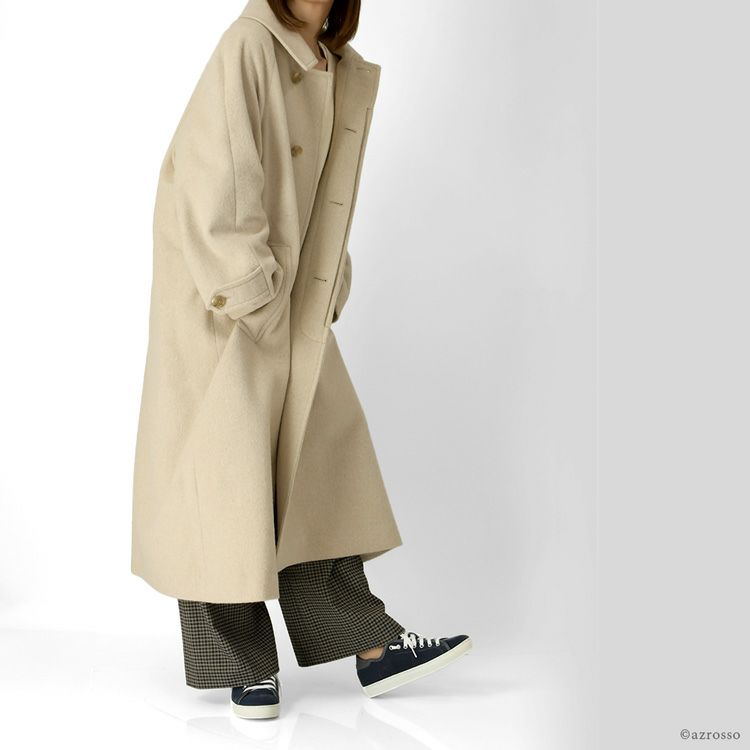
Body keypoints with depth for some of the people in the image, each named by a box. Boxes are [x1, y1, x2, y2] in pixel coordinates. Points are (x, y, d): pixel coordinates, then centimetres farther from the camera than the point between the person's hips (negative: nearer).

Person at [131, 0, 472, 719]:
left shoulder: (337, 69, 11)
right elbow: (217, 176, -21)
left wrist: (321, 290, 12)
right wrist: (246, 293, -21)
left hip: (287, 296, 8)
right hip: (220, 297, -8)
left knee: (320, 459, 7)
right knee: (227, 466, -2)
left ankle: (372, 648, 13)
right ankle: (242, 662, 11)